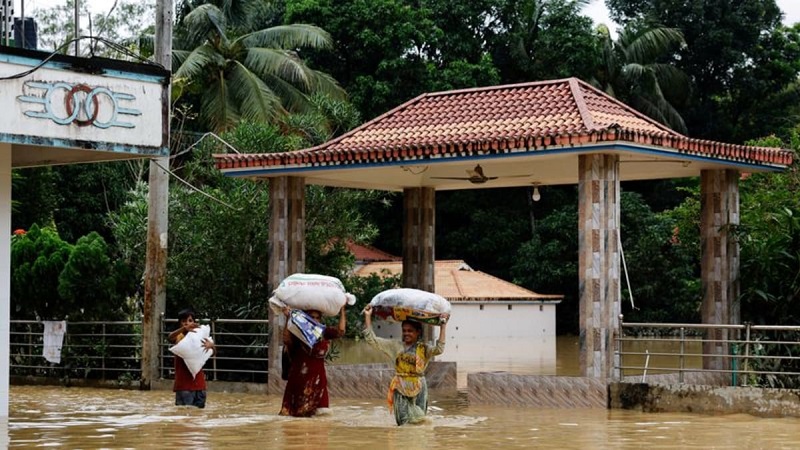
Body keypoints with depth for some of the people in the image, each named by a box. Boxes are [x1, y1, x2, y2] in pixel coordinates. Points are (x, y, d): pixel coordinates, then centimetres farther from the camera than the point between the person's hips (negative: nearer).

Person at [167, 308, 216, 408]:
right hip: (183, 383, -3)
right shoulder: (178, 337, 1)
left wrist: (211, 346, -21)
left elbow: (213, 353, 5)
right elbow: (169, 338, -23)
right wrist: (184, 328, -42)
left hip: (198, 382, 4)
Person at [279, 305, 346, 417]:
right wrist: (288, 319, -29)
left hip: (317, 377, 3)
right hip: (300, 375, -3)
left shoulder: (323, 332, 4)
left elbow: (340, 332, -6)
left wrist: (342, 310, -3)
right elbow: (286, 340, -24)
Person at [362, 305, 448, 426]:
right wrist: (368, 316, -2)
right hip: (401, 390, 1)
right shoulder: (395, 346, 5)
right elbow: (372, 339, 3)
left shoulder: (423, 349, 0)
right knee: (403, 424, 1)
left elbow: (439, 349, -20)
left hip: (418, 390, -1)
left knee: (418, 422, 1)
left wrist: (443, 326, -20)